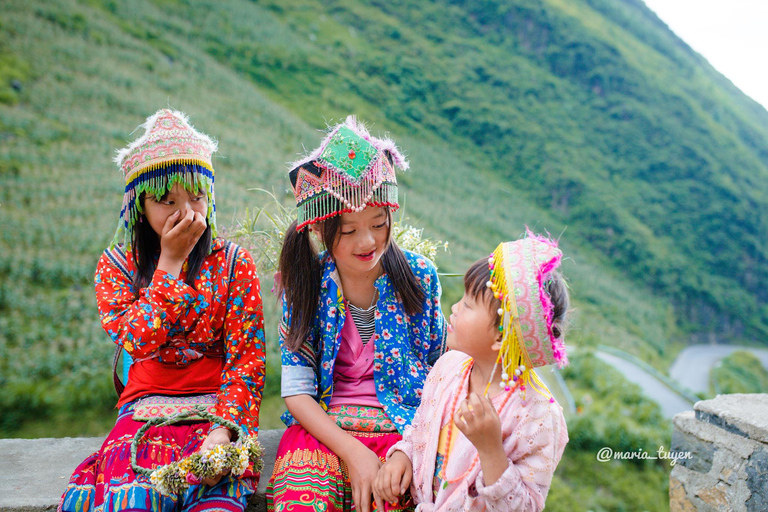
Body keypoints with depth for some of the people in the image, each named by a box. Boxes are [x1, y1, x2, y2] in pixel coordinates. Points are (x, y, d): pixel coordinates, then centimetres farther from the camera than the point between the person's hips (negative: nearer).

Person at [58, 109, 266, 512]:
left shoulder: (232, 263, 1)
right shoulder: (115, 266, 5)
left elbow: (247, 357, -5)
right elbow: (139, 342, -12)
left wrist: (225, 429, -20)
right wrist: (171, 260, -11)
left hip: (216, 412, -1)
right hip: (144, 412, 1)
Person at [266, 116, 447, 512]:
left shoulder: (418, 275, -1)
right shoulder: (306, 282, -1)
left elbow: (440, 371, 6)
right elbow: (296, 390, -4)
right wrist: (352, 451, -16)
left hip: (402, 429, 0)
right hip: (320, 427, 1)